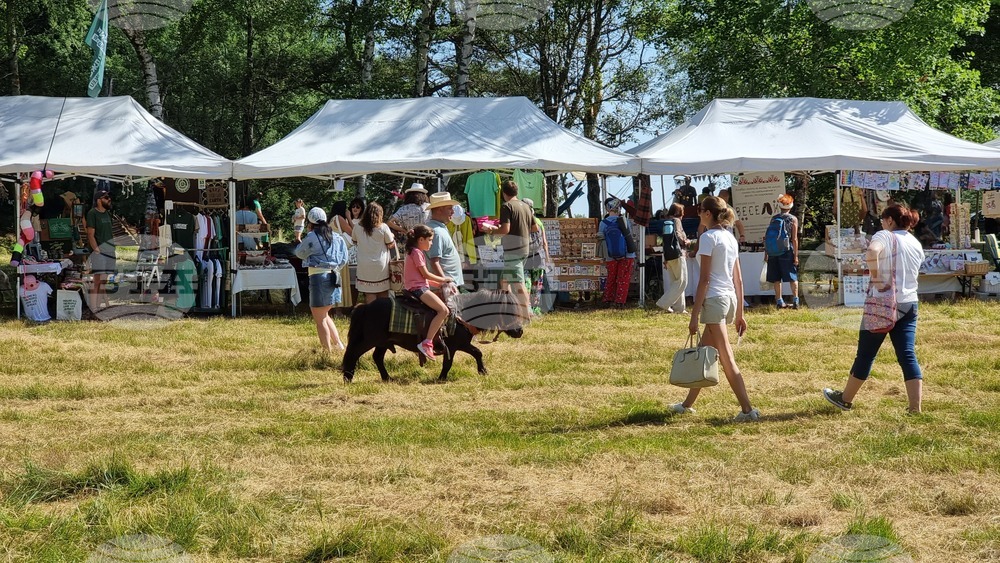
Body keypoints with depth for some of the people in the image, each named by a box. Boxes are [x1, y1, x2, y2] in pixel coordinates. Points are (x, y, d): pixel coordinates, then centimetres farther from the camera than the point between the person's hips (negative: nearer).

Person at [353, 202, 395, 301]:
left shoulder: (358, 227, -1)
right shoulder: (383, 227, -9)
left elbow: (355, 241, 15)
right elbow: (391, 245, -1)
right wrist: (392, 237, 18)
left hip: (364, 266, 2)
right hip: (380, 266, -1)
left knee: (369, 295, 2)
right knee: (383, 296, 8)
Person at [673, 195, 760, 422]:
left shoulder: (709, 237, -10)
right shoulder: (731, 238, 14)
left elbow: (704, 279, -13)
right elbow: (738, 280, 14)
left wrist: (694, 315, -12)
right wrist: (739, 313, 19)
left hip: (714, 299, -9)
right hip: (730, 299, 9)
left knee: (726, 359, -9)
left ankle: (747, 409, -13)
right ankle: (688, 403, 27)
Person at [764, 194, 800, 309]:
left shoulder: (774, 218, 4)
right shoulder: (793, 219, -4)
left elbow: (768, 236, 4)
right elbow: (794, 239, -8)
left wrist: (766, 253, 11)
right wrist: (796, 255, -5)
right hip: (787, 251, -2)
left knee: (776, 278, 8)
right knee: (792, 277, 4)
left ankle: (779, 301, 9)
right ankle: (795, 300, -4)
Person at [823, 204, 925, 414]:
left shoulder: (885, 236, -9)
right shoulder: (916, 244, 13)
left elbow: (871, 251, -31)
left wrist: (876, 278, -23)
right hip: (910, 303, 6)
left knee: (865, 353, 7)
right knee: (908, 355, 3)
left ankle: (846, 399, 21)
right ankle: (915, 407, -5)